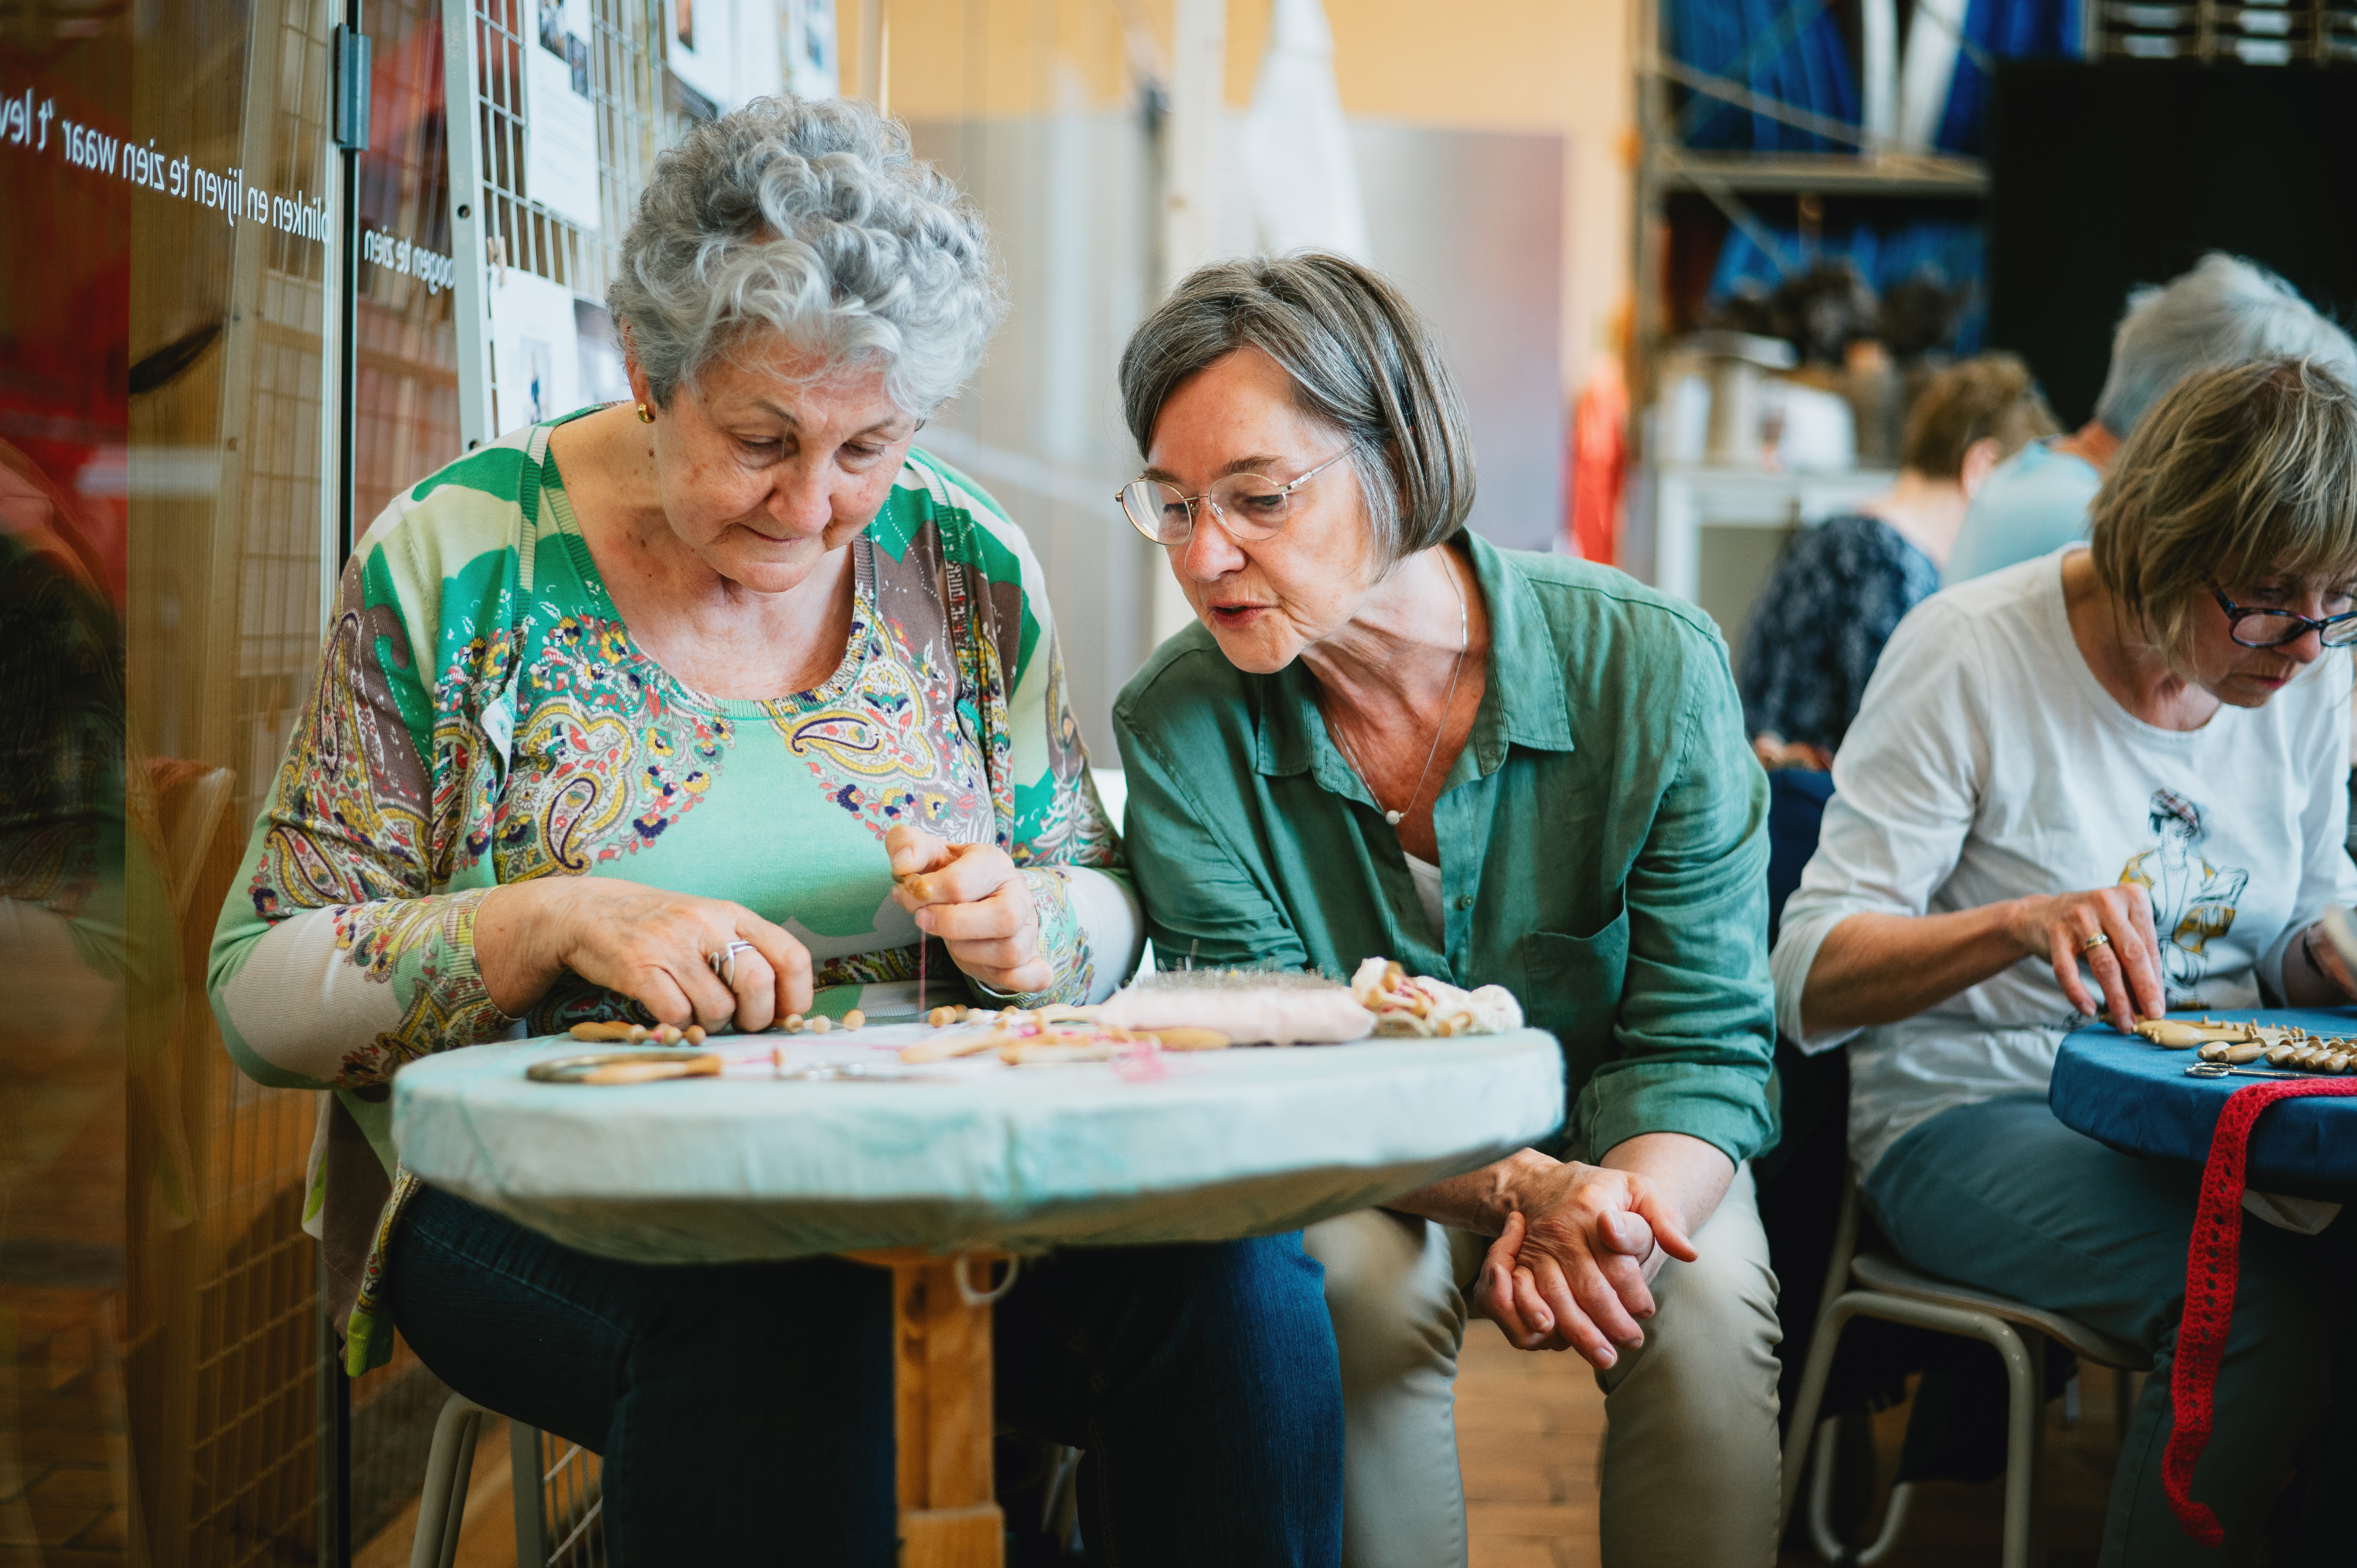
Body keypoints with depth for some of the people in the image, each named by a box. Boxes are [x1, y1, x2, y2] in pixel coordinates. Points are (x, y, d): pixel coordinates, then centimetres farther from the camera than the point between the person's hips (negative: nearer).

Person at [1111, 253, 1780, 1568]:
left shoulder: (1656, 669, -16)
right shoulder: (1179, 731, -15)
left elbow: (1702, 1039, -14)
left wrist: (1627, 1205, -37)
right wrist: (1520, 1192, -34)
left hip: (1629, 1155, 0)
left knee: (1703, 1304, -30)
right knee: (1364, 1290, -32)